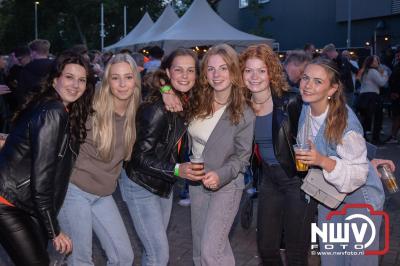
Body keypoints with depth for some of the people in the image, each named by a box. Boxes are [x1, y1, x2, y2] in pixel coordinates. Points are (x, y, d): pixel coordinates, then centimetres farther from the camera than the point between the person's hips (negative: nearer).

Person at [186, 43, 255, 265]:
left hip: (226, 185, -5)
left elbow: (242, 156, -11)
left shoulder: (244, 113, -16)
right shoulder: (197, 101, -4)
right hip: (196, 182, 6)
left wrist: (221, 175, -28)